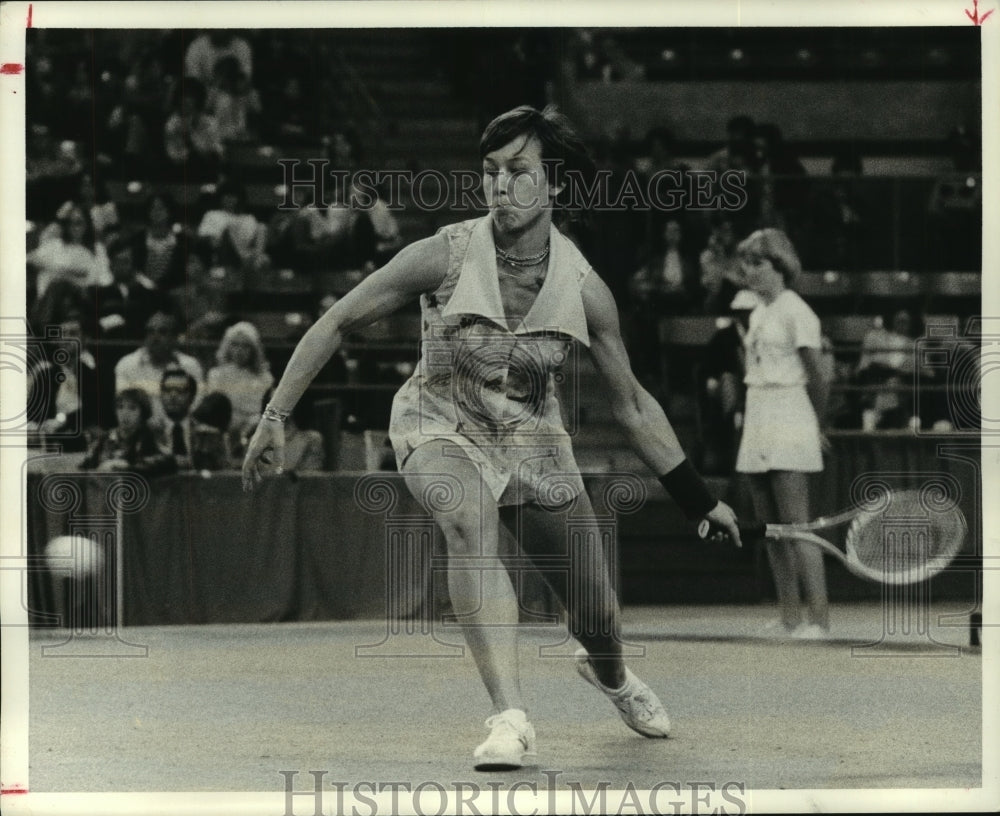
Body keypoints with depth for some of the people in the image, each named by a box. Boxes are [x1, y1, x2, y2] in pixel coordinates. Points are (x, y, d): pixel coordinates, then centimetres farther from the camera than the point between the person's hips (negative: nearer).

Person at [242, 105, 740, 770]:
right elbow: (338, 323, -10)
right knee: (471, 524, -37)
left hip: (533, 441, 3)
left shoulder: (583, 286, -13)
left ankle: (609, 674, 46)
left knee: (597, 613, 5)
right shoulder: (445, 255, -20)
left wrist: (700, 500, 1)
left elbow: (631, 402, -1)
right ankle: (511, 719, -44)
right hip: (442, 432, -2)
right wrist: (275, 417, -13)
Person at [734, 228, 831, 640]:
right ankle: (789, 617, 10)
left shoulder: (796, 313, -8)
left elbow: (819, 378, -6)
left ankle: (819, 617, -11)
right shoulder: (757, 315, 16)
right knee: (770, 528, 6)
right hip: (758, 423, 8)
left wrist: (818, 424, 5)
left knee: (796, 525, -12)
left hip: (789, 422, -8)